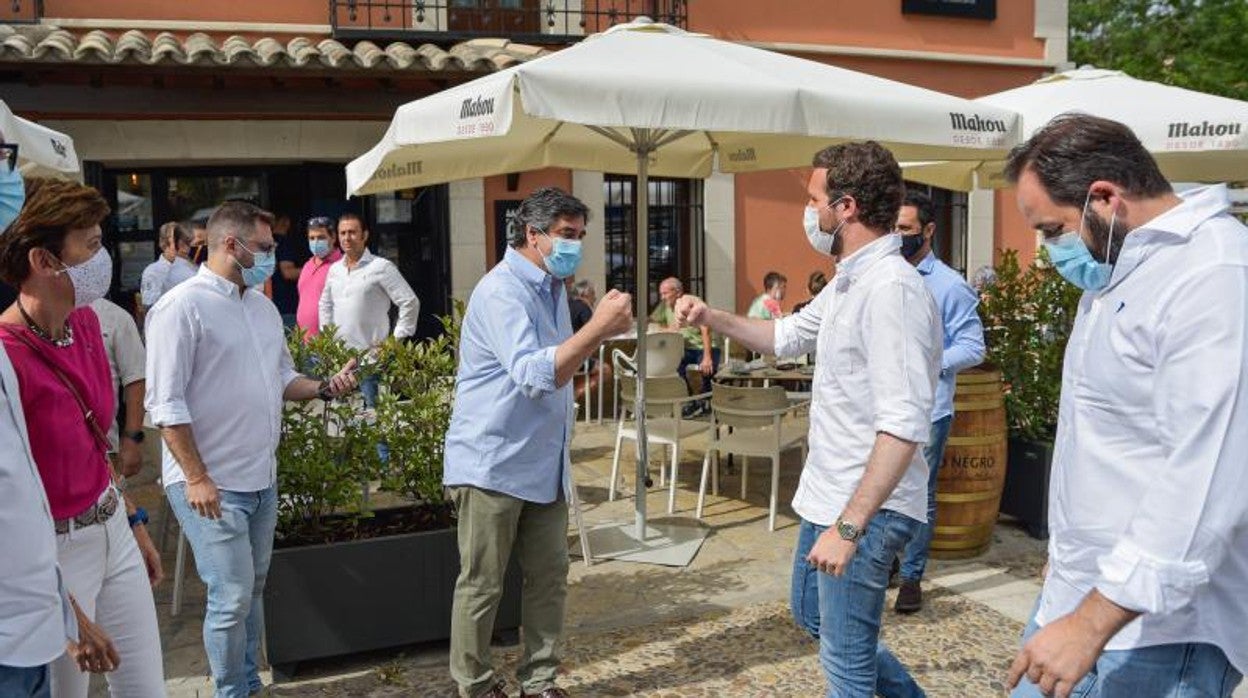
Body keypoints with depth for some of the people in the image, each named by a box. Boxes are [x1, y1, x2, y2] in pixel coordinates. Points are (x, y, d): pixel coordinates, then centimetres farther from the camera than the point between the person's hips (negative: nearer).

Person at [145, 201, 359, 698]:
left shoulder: (263, 306, 11)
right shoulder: (182, 307, -13)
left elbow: (282, 378, 19)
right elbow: (167, 404, -16)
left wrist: (325, 388, -1)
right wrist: (197, 478, -17)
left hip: (262, 479, 8)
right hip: (211, 485, -8)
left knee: (253, 589, 17)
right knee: (232, 597, -4)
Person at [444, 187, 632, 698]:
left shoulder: (551, 288, 14)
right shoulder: (502, 291, -17)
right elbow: (533, 375, -29)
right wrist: (597, 327, -32)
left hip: (544, 463, 9)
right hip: (493, 464, -9)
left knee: (549, 579, 11)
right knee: (482, 586, 3)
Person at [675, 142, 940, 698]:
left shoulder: (891, 290, -25)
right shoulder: (848, 281, 8)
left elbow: (903, 426, -30)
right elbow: (789, 336, 25)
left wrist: (848, 526, -30)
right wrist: (711, 317, 14)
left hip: (867, 507, -10)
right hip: (828, 494, 10)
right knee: (811, 614, 27)